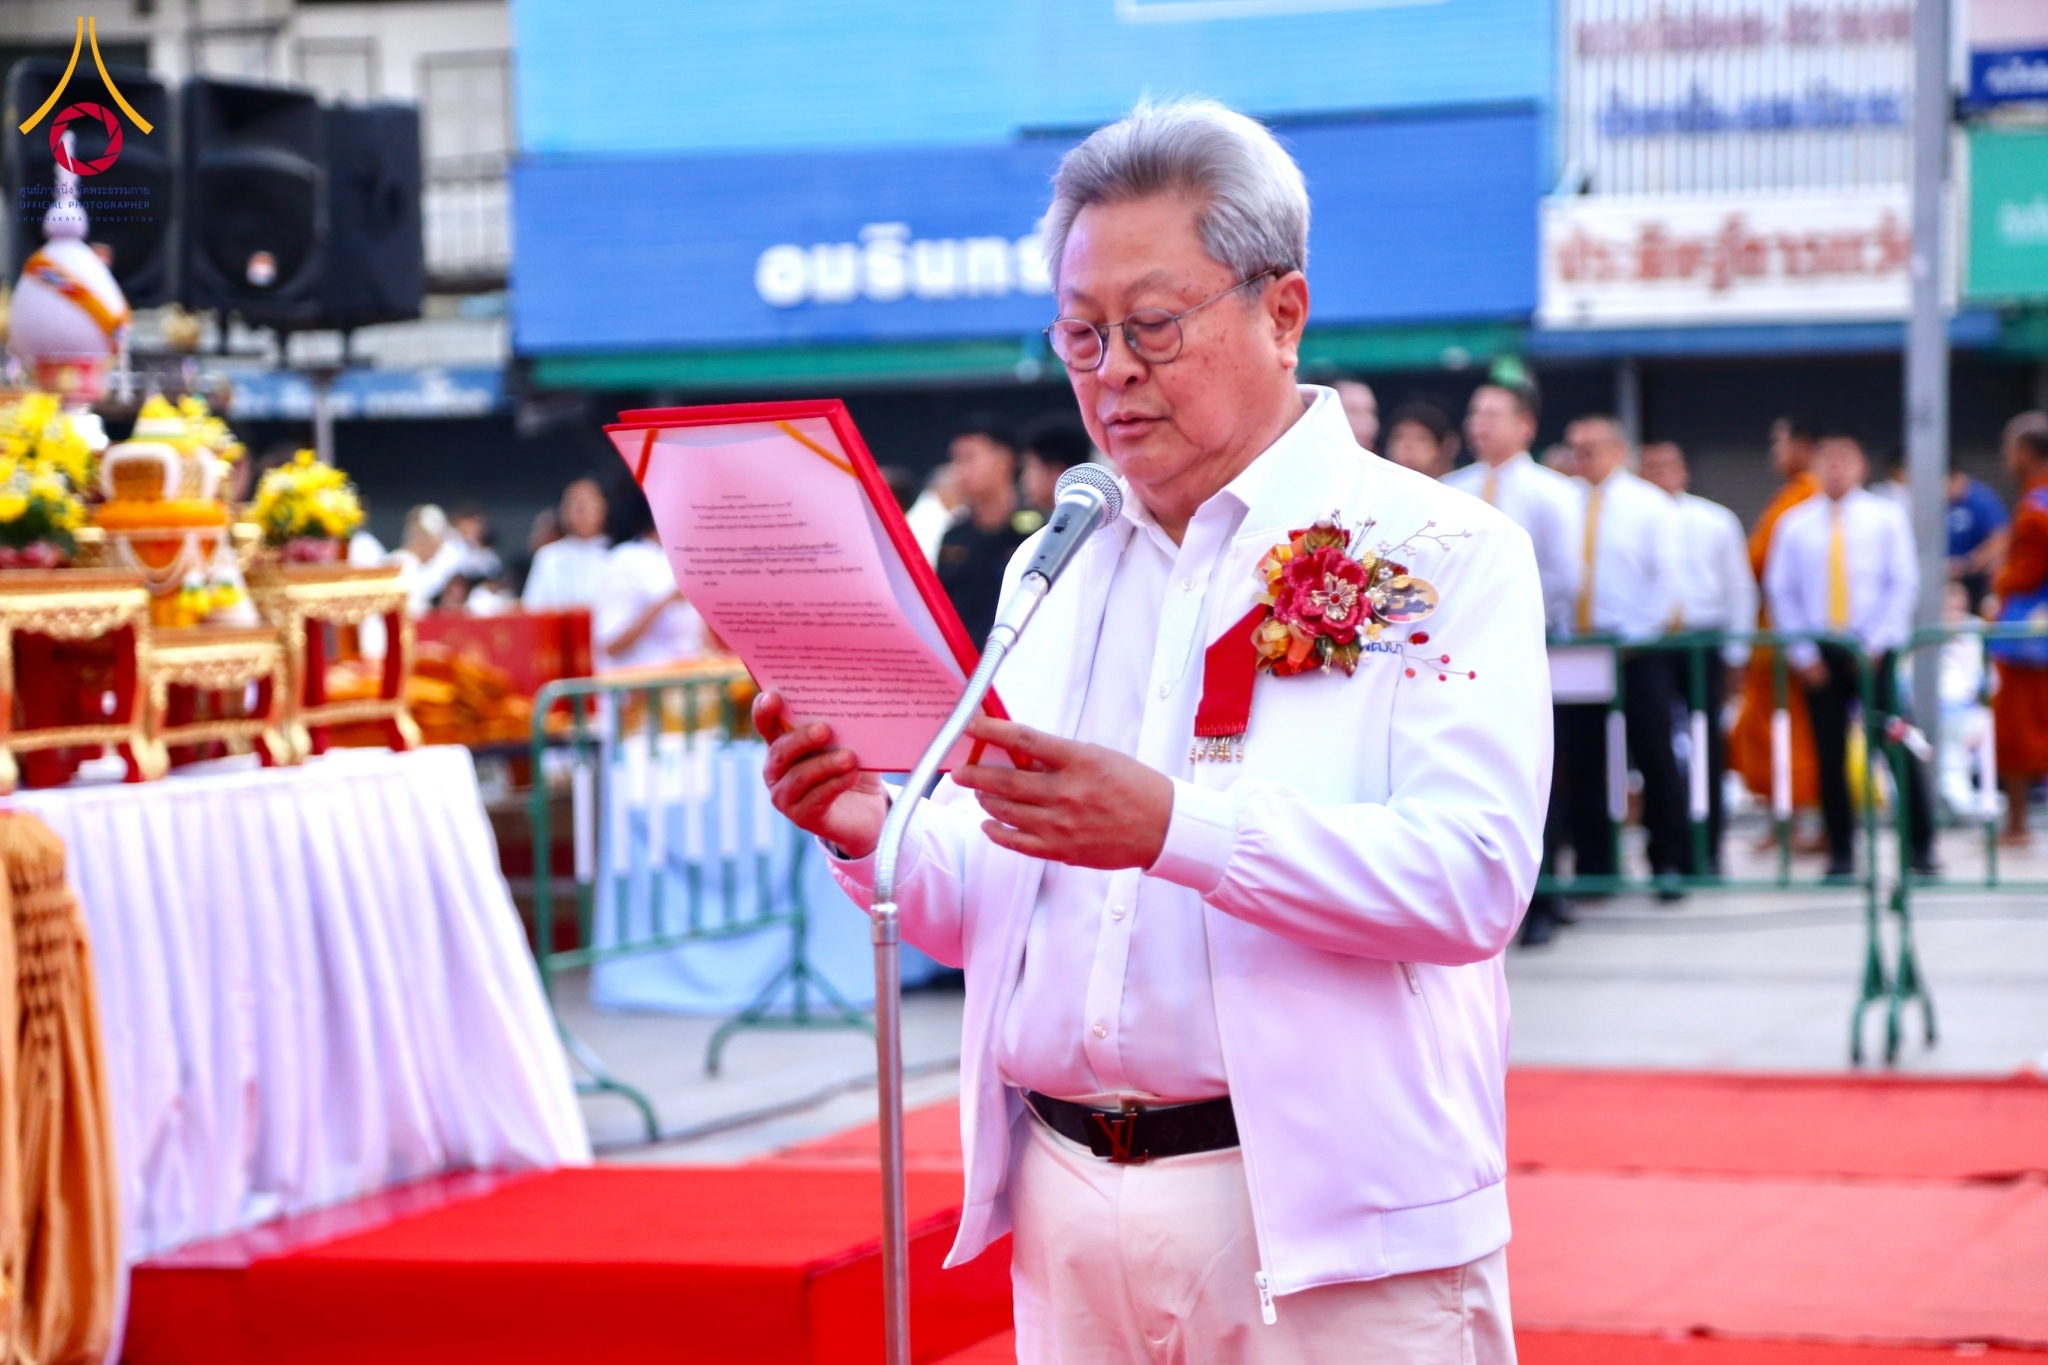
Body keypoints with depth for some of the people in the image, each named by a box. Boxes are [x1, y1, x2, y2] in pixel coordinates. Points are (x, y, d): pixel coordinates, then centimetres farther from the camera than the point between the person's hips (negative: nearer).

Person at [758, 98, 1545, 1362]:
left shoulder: (1444, 554, -3)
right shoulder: (1052, 570, 15)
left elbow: (1474, 874, -17)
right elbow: (977, 913, 17)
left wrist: (1174, 826, -28)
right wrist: (875, 836, -5)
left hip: (1327, 1230, -5)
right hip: (1067, 1208, 5)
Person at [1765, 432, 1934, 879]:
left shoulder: (1885, 517, 4)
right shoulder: (1796, 524, 6)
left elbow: (1903, 583, 1)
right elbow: (1781, 591, 6)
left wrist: (1876, 645, -8)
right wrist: (1802, 654, -2)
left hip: (1874, 650, -1)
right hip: (1819, 653, 1)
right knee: (1830, 754, 1)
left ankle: (1921, 847, 2)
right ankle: (1840, 854, 8)